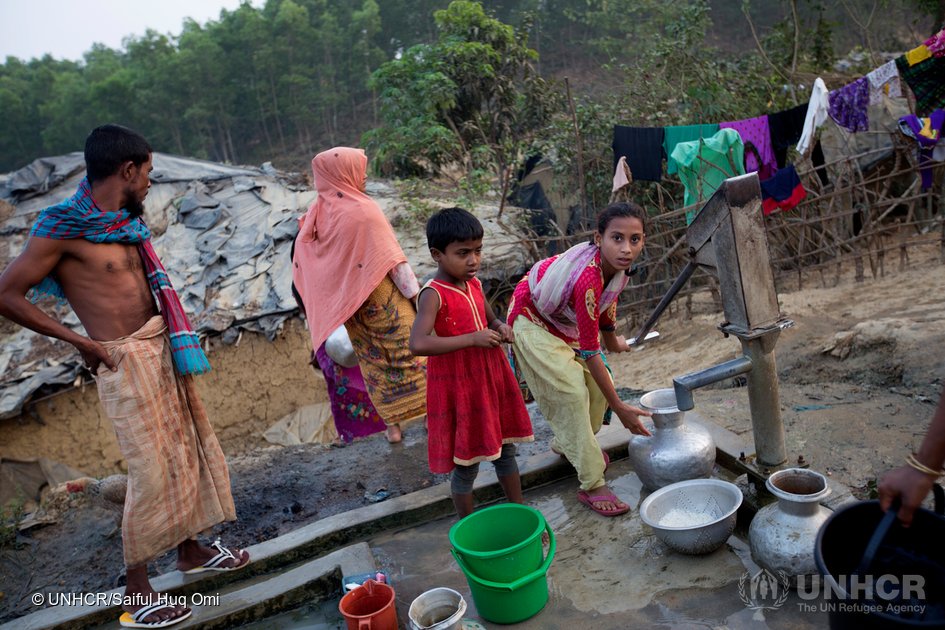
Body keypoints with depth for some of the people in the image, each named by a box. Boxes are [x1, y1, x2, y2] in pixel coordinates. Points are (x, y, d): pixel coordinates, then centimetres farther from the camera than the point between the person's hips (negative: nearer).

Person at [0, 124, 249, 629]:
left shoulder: (123, 221, 8)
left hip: (161, 347, 8)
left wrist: (175, 337, 7)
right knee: (152, 473, -3)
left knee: (190, 449, 16)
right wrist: (81, 342, -10)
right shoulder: (62, 229, -14)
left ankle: (190, 550, 35)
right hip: (125, 360, -8)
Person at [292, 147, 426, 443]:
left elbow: (302, 261, 6)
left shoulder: (317, 213, 0)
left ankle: (392, 424, 20)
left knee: (374, 362, 14)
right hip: (382, 297, -6)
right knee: (408, 353, 8)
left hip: (347, 303, 6)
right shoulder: (364, 210, -18)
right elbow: (392, 259, -18)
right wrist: (415, 293, -11)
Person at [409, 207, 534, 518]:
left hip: (491, 378, 7)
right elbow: (418, 343, -33)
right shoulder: (434, 294, -20)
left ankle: (519, 508, 39)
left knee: (505, 448, 20)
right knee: (466, 464, 7)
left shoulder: (474, 284, 3)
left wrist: (501, 327, -5)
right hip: (457, 386, -7)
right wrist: (473, 338, -30)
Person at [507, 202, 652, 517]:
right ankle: (592, 485, -6)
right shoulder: (588, 280, -40)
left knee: (599, 382, 4)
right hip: (533, 322, -8)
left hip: (564, 319, 8)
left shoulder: (613, 263, -18)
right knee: (572, 391, -16)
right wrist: (620, 408, -27)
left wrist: (612, 338, 19)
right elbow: (590, 352, -34)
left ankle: (567, 442, 32)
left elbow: (609, 294, 8)